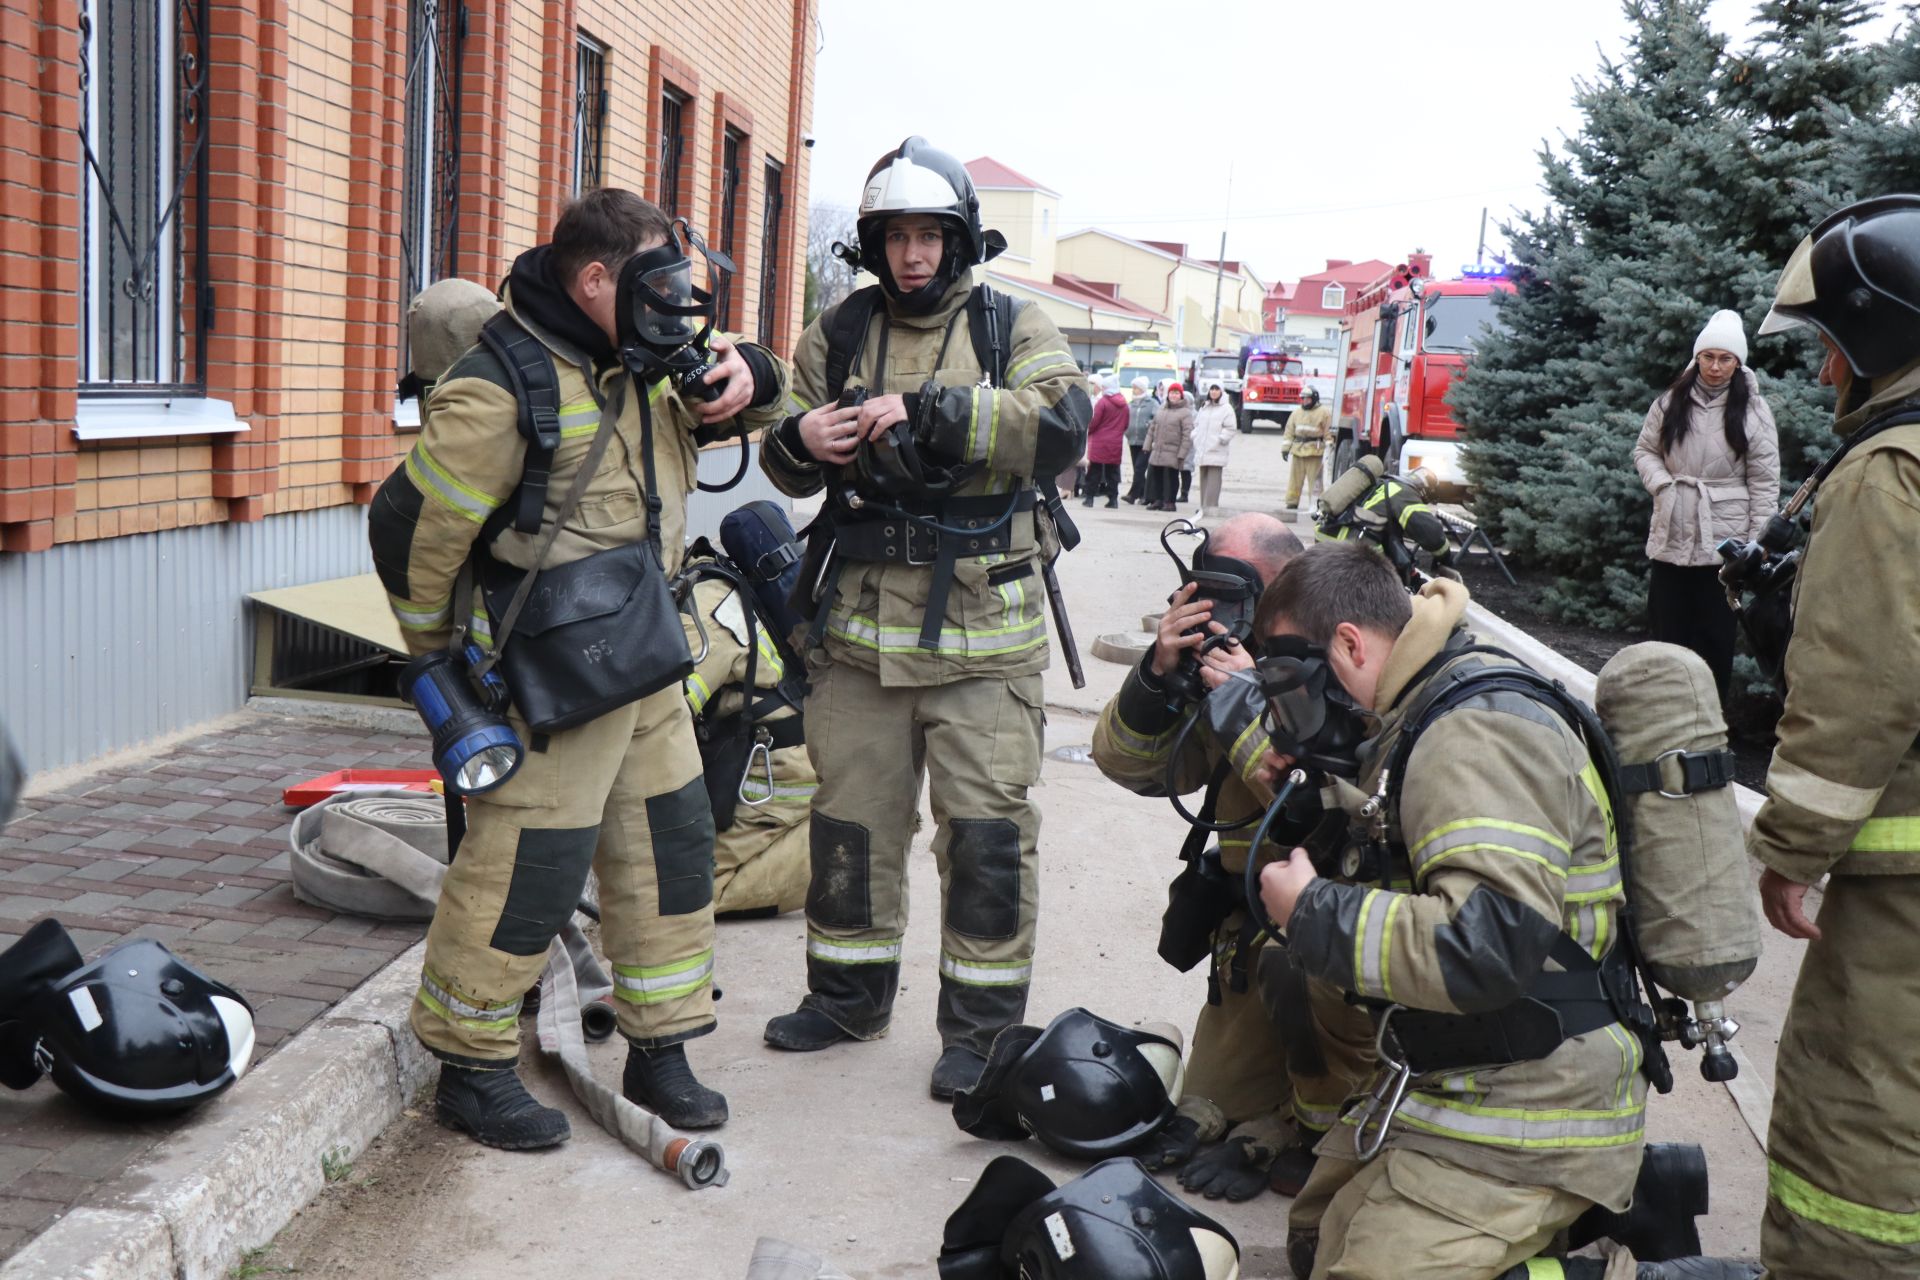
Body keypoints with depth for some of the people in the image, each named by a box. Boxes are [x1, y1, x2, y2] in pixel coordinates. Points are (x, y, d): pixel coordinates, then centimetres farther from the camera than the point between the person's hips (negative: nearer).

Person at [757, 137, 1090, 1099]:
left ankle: (982, 1025, 12)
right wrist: (799, 442, -10)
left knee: (987, 828, -2)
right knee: (851, 817, 12)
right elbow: (788, 470, 14)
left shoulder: (1013, 329, 4)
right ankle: (849, 994, 30)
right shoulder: (837, 335, 12)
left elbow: (1061, 426, -16)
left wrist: (927, 412, -24)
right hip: (859, 622, 3)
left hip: (983, 628, -3)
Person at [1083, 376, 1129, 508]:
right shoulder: (1123, 404, 9)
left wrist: (1088, 431, 7)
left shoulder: (1102, 401, -11)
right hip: (1116, 443, 5)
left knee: (1094, 470, 2)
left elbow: (1094, 422, -11)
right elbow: (1126, 424, 12)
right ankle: (1113, 498, 6)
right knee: (1113, 471, 9)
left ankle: (1090, 497, 2)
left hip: (1100, 442, -5)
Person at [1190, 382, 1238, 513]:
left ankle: (1210, 507, -15)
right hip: (1202, 450, 6)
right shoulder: (1203, 407, 17)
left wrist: (1221, 439, -14)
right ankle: (1204, 506, 15)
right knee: (1204, 480, 10)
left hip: (1216, 451, -6)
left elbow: (1231, 428, -8)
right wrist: (1195, 437, 9)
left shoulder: (1226, 408, -3)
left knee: (1213, 480, -11)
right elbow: (1197, 424, 23)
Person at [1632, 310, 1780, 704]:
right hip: (1672, 534, 3)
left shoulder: (1753, 411, -5)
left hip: (1723, 540, -3)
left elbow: (1764, 480, -4)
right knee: (1668, 627, 10)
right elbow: (1645, 449, 13)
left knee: (1715, 634, 5)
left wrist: (1759, 544, -8)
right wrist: (1661, 483, -8)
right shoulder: (1671, 401, 2)